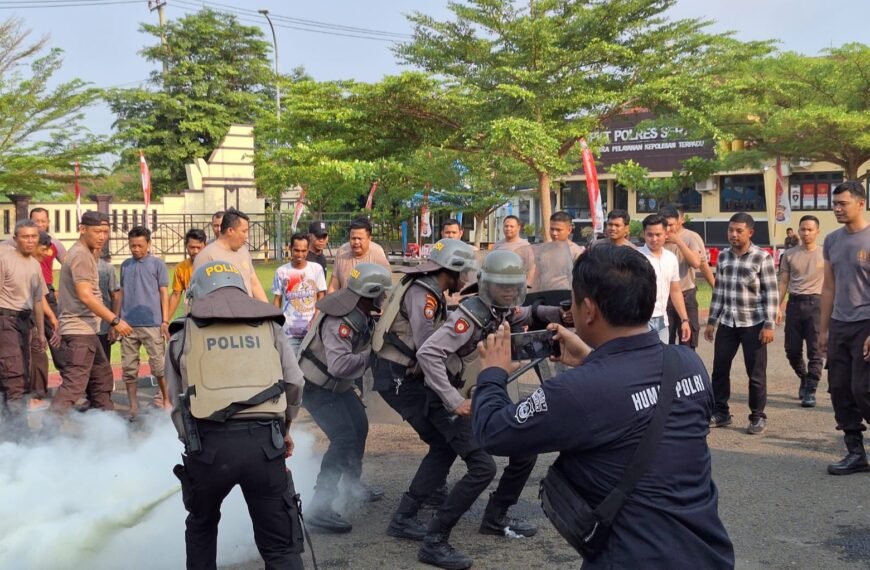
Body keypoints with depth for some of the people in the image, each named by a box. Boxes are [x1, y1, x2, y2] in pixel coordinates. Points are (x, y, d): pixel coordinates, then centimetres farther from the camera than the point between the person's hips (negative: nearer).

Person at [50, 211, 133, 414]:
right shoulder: (81, 255, -15)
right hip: (79, 331, -11)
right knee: (74, 384, -14)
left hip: (87, 330, 11)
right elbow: (85, 296, -24)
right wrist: (115, 320, -23)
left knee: (102, 377, 21)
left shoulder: (84, 253, 17)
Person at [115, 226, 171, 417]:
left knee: (158, 365, -1)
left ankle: (166, 399, 16)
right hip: (128, 325, 4)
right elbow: (121, 293, 18)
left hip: (152, 324, -3)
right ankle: (133, 407, 12)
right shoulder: (126, 265, 13)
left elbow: (164, 293, 2)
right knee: (129, 368, 4)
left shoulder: (157, 264, 3)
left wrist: (165, 321, -5)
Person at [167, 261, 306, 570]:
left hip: (209, 443, 0)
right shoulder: (268, 325, 16)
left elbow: (177, 402, 13)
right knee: (280, 544, 8)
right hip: (263, 442, 0)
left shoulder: (185, 333, 13)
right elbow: (295, 383, 14)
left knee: (201, 524, 29)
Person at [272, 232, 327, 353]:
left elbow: (321, 297, 6)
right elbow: (277, 300, 7)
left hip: (312, 330, 1)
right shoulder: (281, 271, 1)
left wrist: (315, 320, -6)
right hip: (289, 331, -1)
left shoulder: (316, 269, 3)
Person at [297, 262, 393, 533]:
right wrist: (370, 354, -29)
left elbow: (359, 346, 6)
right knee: (344, 438, -18)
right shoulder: (341, 320, -32)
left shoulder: (360, 313, -2)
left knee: (359, 426, 21)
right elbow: (339, 364, -41)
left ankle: (352, 482, 43)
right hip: (316, 387, -10)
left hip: (336, 385, 10)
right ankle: (319, 507, -16)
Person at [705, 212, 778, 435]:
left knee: (756, 373, 3)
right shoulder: (723, 256, 7)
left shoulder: (762, 257, -7)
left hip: (753, 324, -4)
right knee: (719, 368, 6)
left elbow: (771, 293, -8)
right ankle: (720, 412, 19)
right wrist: (711, 321, 11)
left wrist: (768, 325, -14)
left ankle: (758, 417, 14)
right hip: (727, 323, 5)